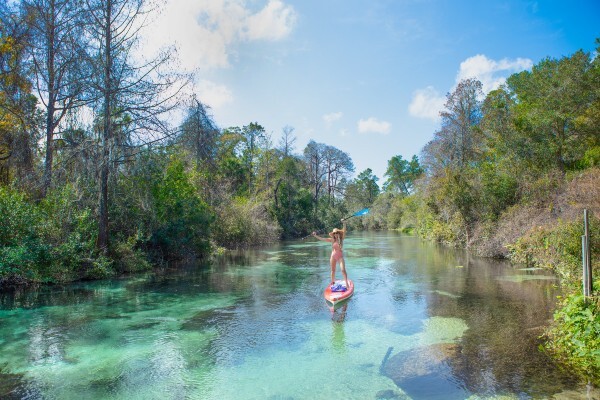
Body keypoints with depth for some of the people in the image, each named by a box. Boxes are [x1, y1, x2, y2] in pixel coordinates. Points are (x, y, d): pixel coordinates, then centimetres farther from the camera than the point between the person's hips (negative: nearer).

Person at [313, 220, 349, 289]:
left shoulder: (341, 239, -4)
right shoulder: (332, 240, 1)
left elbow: (344, 231, -19)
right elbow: (322, 239, 1)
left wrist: (344, 224, -32)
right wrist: (315, 235, -5)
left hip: (340, 256, -3)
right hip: (333, 256, 3)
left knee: (343, 270, -12)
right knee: (333, 270, 13)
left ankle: (346, 283, -6)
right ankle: (333, 282, 30)